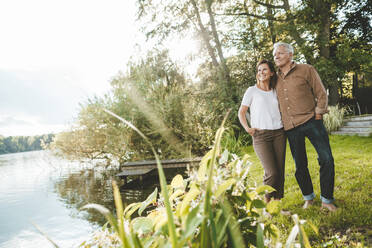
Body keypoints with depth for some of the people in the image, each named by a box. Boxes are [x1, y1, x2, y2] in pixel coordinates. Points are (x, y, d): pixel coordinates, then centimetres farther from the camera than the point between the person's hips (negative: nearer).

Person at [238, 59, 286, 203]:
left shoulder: (275, 92, 16)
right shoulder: (252, 90, 5)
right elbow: (241, 112, 6)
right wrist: (247, 128, -7)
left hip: (279, 133, 4)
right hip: (260, 135, -4)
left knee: (280, 171, 2)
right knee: (272, 172, -13)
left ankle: (278, 201, 17)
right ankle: (267, 201, 9)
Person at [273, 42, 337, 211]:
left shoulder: (306, 70, 3)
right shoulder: (275, 79, 13)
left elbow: (321, 94, 3)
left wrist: (318, 113, -5)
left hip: (310, 121, -3)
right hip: (291, 128, 3)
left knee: (326, 159, -7)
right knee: (299, 165, 9)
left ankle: (326, 199, 9)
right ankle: (308, 197, 27)